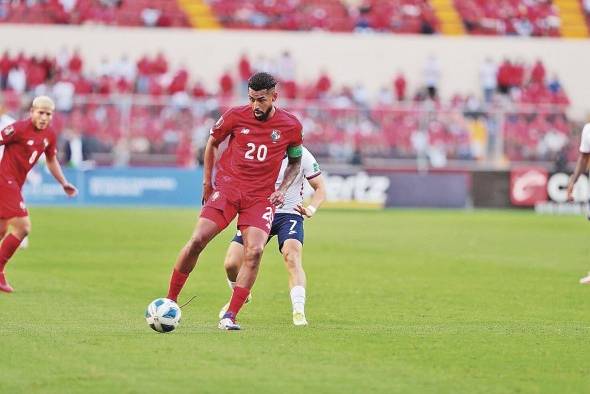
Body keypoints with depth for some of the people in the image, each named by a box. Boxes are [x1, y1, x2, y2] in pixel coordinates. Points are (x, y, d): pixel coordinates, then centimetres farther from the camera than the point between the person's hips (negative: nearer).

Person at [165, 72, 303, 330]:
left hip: (261, 197, 0)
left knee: (254, 251, -19)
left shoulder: (291, 127, -1)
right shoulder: (236, 116, -3)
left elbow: (295, 162, 15)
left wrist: (282, 189, 1)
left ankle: (229, 317, -13)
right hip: (227, 188, 0)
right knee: (197, 241, -15)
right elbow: (213, 142, 14)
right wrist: (207, 181, 12)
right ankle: (170, 300, 1)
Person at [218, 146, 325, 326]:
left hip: (289, 214, -2)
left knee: (292, 256, -29)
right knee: (231, 263, -8)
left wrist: (310, 210, -18)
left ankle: (299, 313, -30)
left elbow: (320, 188, 1)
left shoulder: (302, 155, -7)